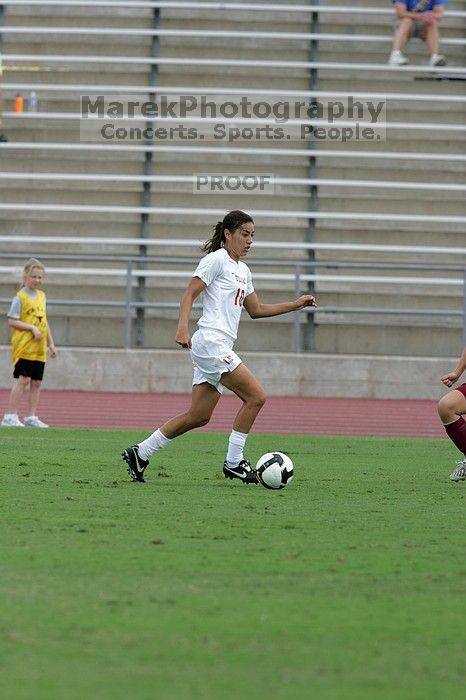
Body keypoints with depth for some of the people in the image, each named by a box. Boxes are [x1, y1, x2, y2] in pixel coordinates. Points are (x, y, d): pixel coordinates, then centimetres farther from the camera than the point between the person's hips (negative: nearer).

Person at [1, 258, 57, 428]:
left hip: (39, 349, 7)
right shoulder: (20, 297, -7)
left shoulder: (42, 296, 14)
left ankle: (31, 417, 13)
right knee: (23, 379, -10)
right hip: (24, 346, -7)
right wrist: (32, 328, -19)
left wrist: (51, 343, 17)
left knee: (36, 382, 7)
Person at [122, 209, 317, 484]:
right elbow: (190, 294, -11)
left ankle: (140, 453, 14)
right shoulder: (217, 260, -5)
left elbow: (256, 310, 29)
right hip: (211, 342, -10)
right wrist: (183, 328, -25)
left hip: (220, 348, 10)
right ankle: (233, 462, -5)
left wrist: (295, 305, 23)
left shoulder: (243, 270, 22)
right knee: (256, 397, -12)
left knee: (199, 416, 8)